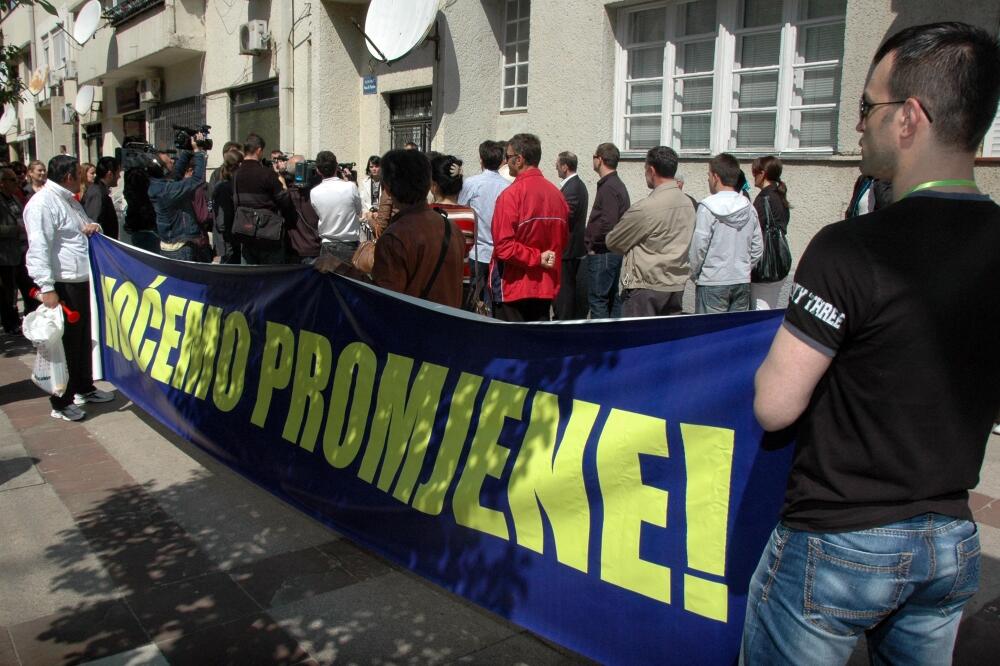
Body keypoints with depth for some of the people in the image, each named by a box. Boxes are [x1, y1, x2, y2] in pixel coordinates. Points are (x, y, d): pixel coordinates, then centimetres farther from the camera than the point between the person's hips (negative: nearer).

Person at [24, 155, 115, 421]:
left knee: (84, 339, 19)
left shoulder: (70, 201, 17)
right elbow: (39, 247, -21)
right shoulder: (43, 203, -14)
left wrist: (93, 227, 7)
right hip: (63, 286, -10)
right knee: (66, 344, -2)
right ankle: (61, 403, 8)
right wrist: (47, 288, -27)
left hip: (83, 282, 10)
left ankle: (84, 388, 35)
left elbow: (82, 233, 33)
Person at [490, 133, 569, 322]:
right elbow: (563, 240, 14)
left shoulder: (511, 195, -15)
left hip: (513, 287, -6)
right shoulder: (556, 193, 4)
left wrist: (537, 258, -12)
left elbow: (503, 246, -20)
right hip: (546, 286, 6)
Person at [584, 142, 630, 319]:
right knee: (612, 298, 15)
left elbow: (608, 223, -25)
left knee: (597, 299, -6)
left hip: (602, 253, -10)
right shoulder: (618, 184, 15)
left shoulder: (608, 187, -16)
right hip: (614, 251, 10)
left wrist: (593, 246, -13)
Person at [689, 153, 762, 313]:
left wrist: (694, 274, 3)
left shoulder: (708, 207, -11)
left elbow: (699, 247, -11)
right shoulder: (748, 207, 5)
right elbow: (757, 248, 9)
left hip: (713, 282, -5)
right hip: (743, 282, 5)